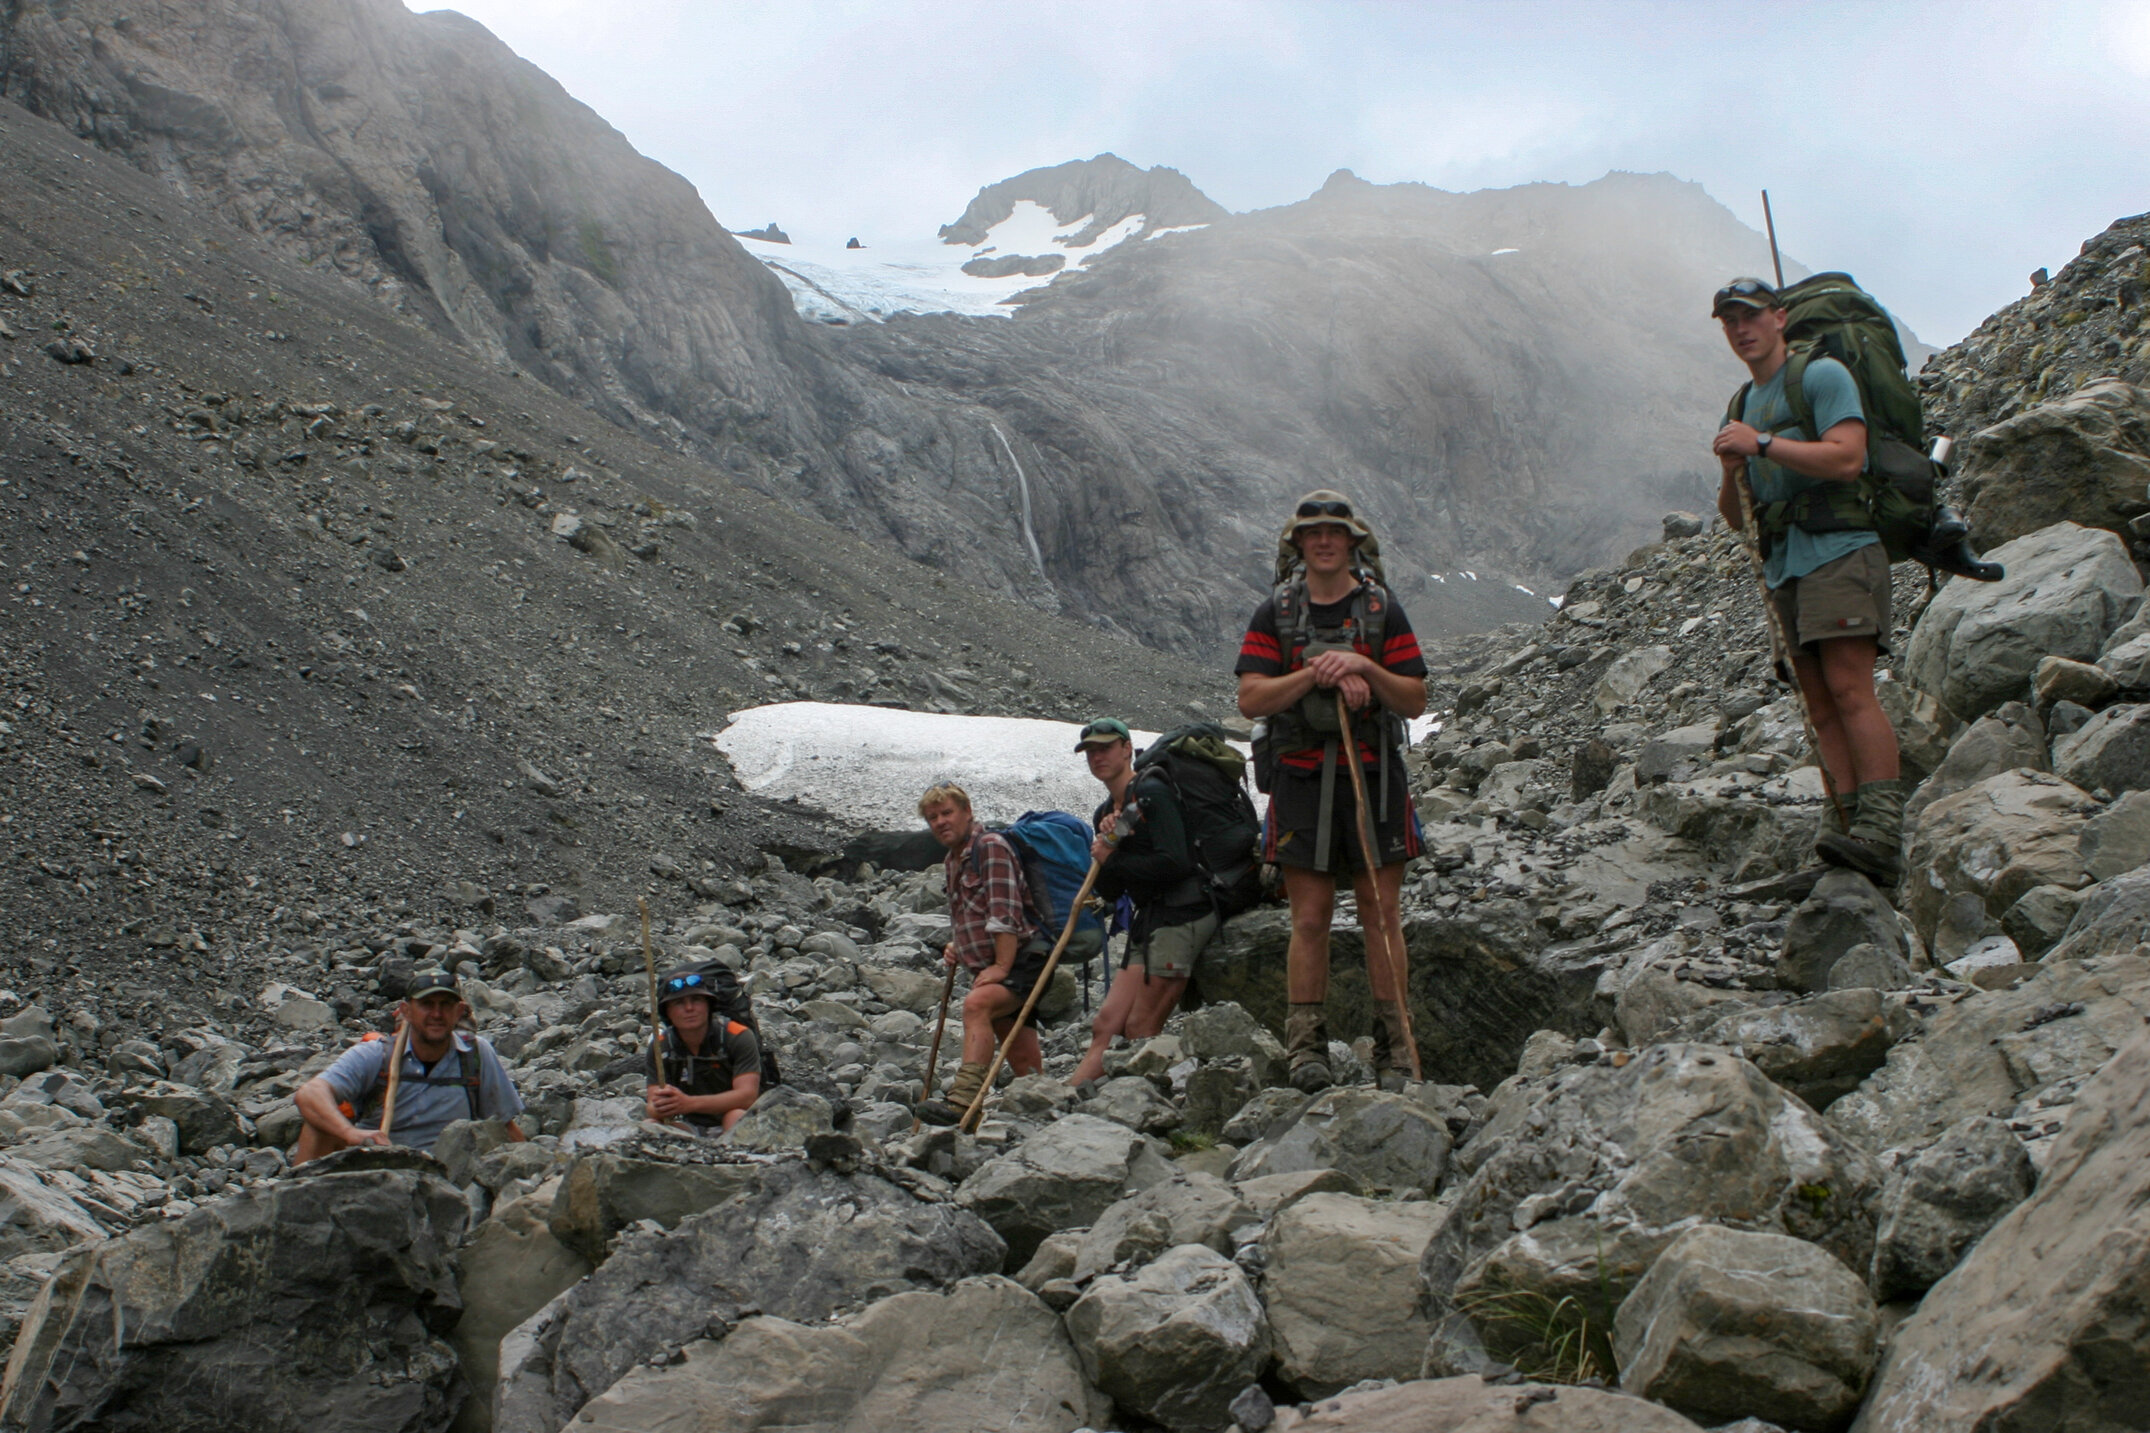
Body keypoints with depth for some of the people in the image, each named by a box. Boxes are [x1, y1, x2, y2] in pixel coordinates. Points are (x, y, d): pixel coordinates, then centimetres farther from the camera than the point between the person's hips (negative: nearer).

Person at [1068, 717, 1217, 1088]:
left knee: (1140, 1030, -9)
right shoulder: (1105, 813, 17)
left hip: (1181, 914, -8)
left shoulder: (1153, 794, -7)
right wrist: (1106, 846, -5)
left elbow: (1174, 862, -20)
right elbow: (1110, 892, 14)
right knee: (1106, 1025, -1)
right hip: (1148, 920, 8)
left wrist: (1112, 862, -8)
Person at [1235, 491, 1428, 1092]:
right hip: (1300, 777, 0)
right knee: (1309, 917, -2)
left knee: (1382, 914, 0)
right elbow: (1251, 699, -3)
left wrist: (1364, 668, -14)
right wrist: (1318, 673, -16)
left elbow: (1415, 700, 3)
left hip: (1374, 775, 0)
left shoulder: (1382, 610, 7)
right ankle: (1306, 1046, 2)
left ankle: (1394, 1048, 3)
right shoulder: (1274, 613, 7)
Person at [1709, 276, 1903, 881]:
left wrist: (1761, 444, -14)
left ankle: (1882, 831, -26)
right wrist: (1732, 471, 2)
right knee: (1820, 706, -3)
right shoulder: (1746, 405, 25)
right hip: (1782, 567, 8)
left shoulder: (1822, 375, 2)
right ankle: (1843, 824, -9)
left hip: (1838, 550, -8)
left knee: (1849, 689, -20)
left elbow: (1846, 458, -14)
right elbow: (1735, 516, 23)